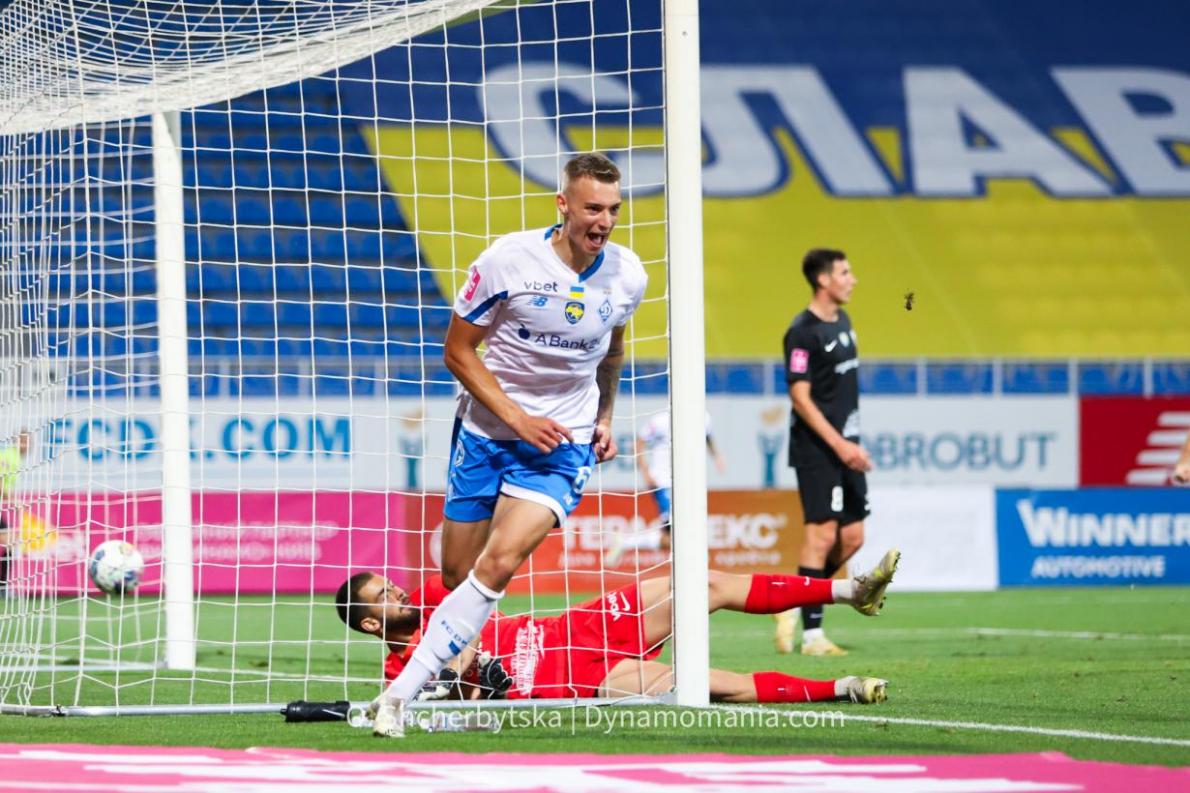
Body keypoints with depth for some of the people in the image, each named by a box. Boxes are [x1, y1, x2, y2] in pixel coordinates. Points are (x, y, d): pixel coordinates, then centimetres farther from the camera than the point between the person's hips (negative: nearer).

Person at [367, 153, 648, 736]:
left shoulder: (626, 275, -3)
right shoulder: (508, 260, -14)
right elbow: (457, 350, -8)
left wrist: (604, 416, 12)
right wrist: (517, 418, -15)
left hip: (564, 444, 0)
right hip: (486, 431, 0)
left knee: (498, 565, -20)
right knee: (457, 571, 4)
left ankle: (401, 695, -20)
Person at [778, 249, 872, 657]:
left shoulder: (842, 322, 14)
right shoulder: (803, 332, -13)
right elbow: (800, 396, -16)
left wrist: (852, 445, 19)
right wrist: (838, 444, -20)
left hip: (844, 447, 9)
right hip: (816, 449, -9)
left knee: (852, 537, 5)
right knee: (822, 533, -11)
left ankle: (794, 606, 19)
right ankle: (812, 634, -9)